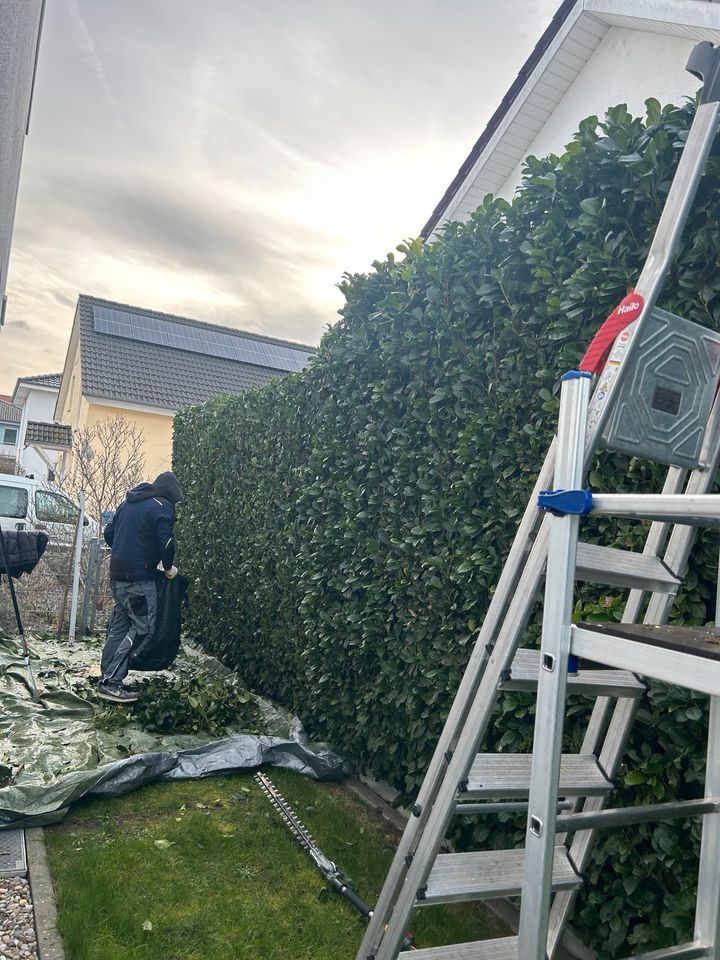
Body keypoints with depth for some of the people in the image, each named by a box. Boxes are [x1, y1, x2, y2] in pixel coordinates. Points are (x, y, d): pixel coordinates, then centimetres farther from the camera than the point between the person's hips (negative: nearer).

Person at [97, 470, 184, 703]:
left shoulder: (128, 502, 17)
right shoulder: (163, 507, -8)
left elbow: (109, 533, 21)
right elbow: (166, 542, -16)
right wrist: (169, 567, 0)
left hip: (117, 573, 9)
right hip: (140, 577, -9)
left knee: (119, 626, 13)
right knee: (142, 627, -4)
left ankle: (108, 680, 16)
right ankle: (111, 683, -7)